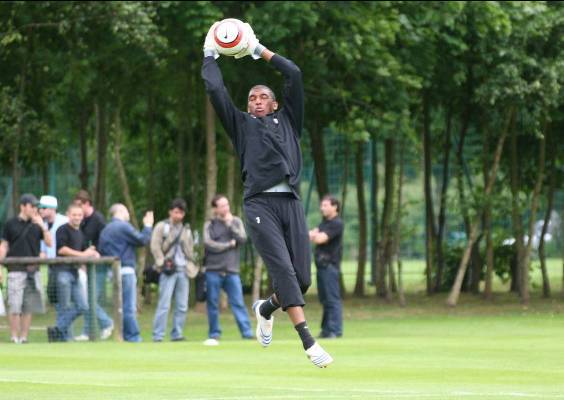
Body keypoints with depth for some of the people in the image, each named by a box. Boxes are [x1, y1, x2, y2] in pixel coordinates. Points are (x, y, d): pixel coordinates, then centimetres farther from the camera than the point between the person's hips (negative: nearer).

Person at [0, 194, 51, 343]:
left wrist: (43, 226, -9)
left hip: (33, 270, 3)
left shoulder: (37, 225, 10)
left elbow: (49, 243, 4)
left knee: (29, 307, 5)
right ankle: (15, 338, -2)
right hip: (16, 270, -3)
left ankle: (24, 337, 11)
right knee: (15, 307, -7)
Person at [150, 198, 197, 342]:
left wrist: (191, 266, 11)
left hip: (183, 270, 5)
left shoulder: (186, 230, 20)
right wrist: (162, 263, -11)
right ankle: (157, 336, -11)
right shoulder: (162, 227, 4)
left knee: (182, 306, 3)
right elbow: (155, 246, -3)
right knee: (164, 304, -11)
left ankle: (177, 334, 9)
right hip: (168, 270, -5)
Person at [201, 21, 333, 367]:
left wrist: (260, 50, 23)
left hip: (291, 203, 3)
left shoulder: (287, 120, 24)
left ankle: (266, 308, 30)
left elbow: (295, 76, 18)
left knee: (302, 278, -3)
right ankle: (309, 343, -23)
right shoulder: (241, 124, 19)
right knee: (283, 270, -16)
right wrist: (210, 56, 22)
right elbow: (216, 91, 12)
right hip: (260, 204, -3)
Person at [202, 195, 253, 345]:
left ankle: (248, 334, -9)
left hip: (231, 271, 1)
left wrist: (229, 224, -5)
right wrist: (229, 244, -5)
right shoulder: (210, 224, 4)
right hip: (213, 270, -1)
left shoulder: (236, 222, 12)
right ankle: (214, 335, 11)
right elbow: (208, 244, -9)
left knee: (238, 303, -5)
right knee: (212, 304, 3)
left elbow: (242, 239, -2)